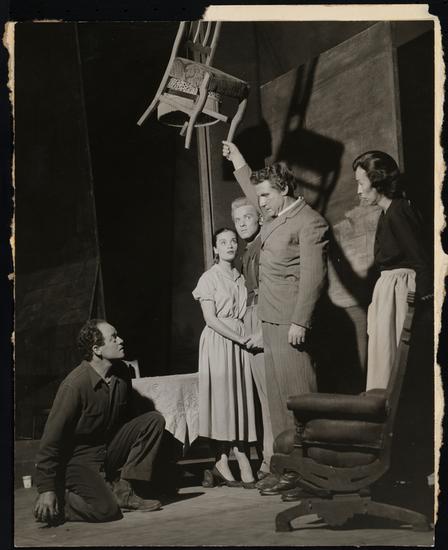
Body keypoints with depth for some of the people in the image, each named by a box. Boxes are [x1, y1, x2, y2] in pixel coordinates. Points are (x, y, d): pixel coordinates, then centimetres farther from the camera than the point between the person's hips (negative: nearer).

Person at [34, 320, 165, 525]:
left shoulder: (121, 373, -1)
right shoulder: (75, 385, -24)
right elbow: (52, 439, -21)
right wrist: (46, 489, -22)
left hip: (109, 449, 8)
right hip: (78, 458, -7)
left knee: (154, 420, -8)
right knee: (106, 510, -28)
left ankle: (124, 491, -5)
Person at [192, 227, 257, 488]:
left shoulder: (241, 278, 15)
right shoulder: (209, 278, -2)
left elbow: (245, 314, 15)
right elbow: (211, 319, -10)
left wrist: (250, 336, -4)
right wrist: (242, 339, -14)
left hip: (241, 342, 5)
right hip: (218, 342, -5)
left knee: (241, 399, 1)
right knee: (223, 399, -5)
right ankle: (223, 463, 0)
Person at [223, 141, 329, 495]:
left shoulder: (310, 223, -10)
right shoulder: (274, 216, 16)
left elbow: (313, 276, -17)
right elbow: (253, 194, 40)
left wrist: (300, 322, -21)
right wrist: (238, 163, 40)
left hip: (290, 322, -9)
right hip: (270, 320, 9)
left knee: (298, 395, -8)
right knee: (279, 396, 9)